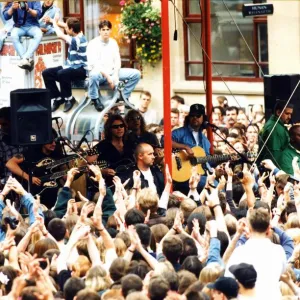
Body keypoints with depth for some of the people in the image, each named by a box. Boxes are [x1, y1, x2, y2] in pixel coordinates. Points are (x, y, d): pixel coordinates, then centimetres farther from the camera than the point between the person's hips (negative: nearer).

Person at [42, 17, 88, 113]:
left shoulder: (78, 40, -23)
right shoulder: (76, 35, 4)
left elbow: (60, 35, -21)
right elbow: (68, 26, 24)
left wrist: (54, 23, -5)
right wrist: (54, 21, 25)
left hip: (81, 70, -9)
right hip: (72, 67, 9)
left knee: (61, 73, -38)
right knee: (46, 73, -5)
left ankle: (68, 98, -16)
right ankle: (58, 98, 1)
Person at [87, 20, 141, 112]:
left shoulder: (113, 43, 10)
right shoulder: (93, 44, -8)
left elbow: (117, 60, 8)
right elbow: (94, 64, -17)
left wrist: (115, 75, -11)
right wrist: (107, 76, -23)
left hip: (112, 72, 6)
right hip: (99, 72, -6)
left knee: (136, 74, -8)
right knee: (94, 75, -43)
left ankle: (124, 97, 4)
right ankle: (95, 100, -19)